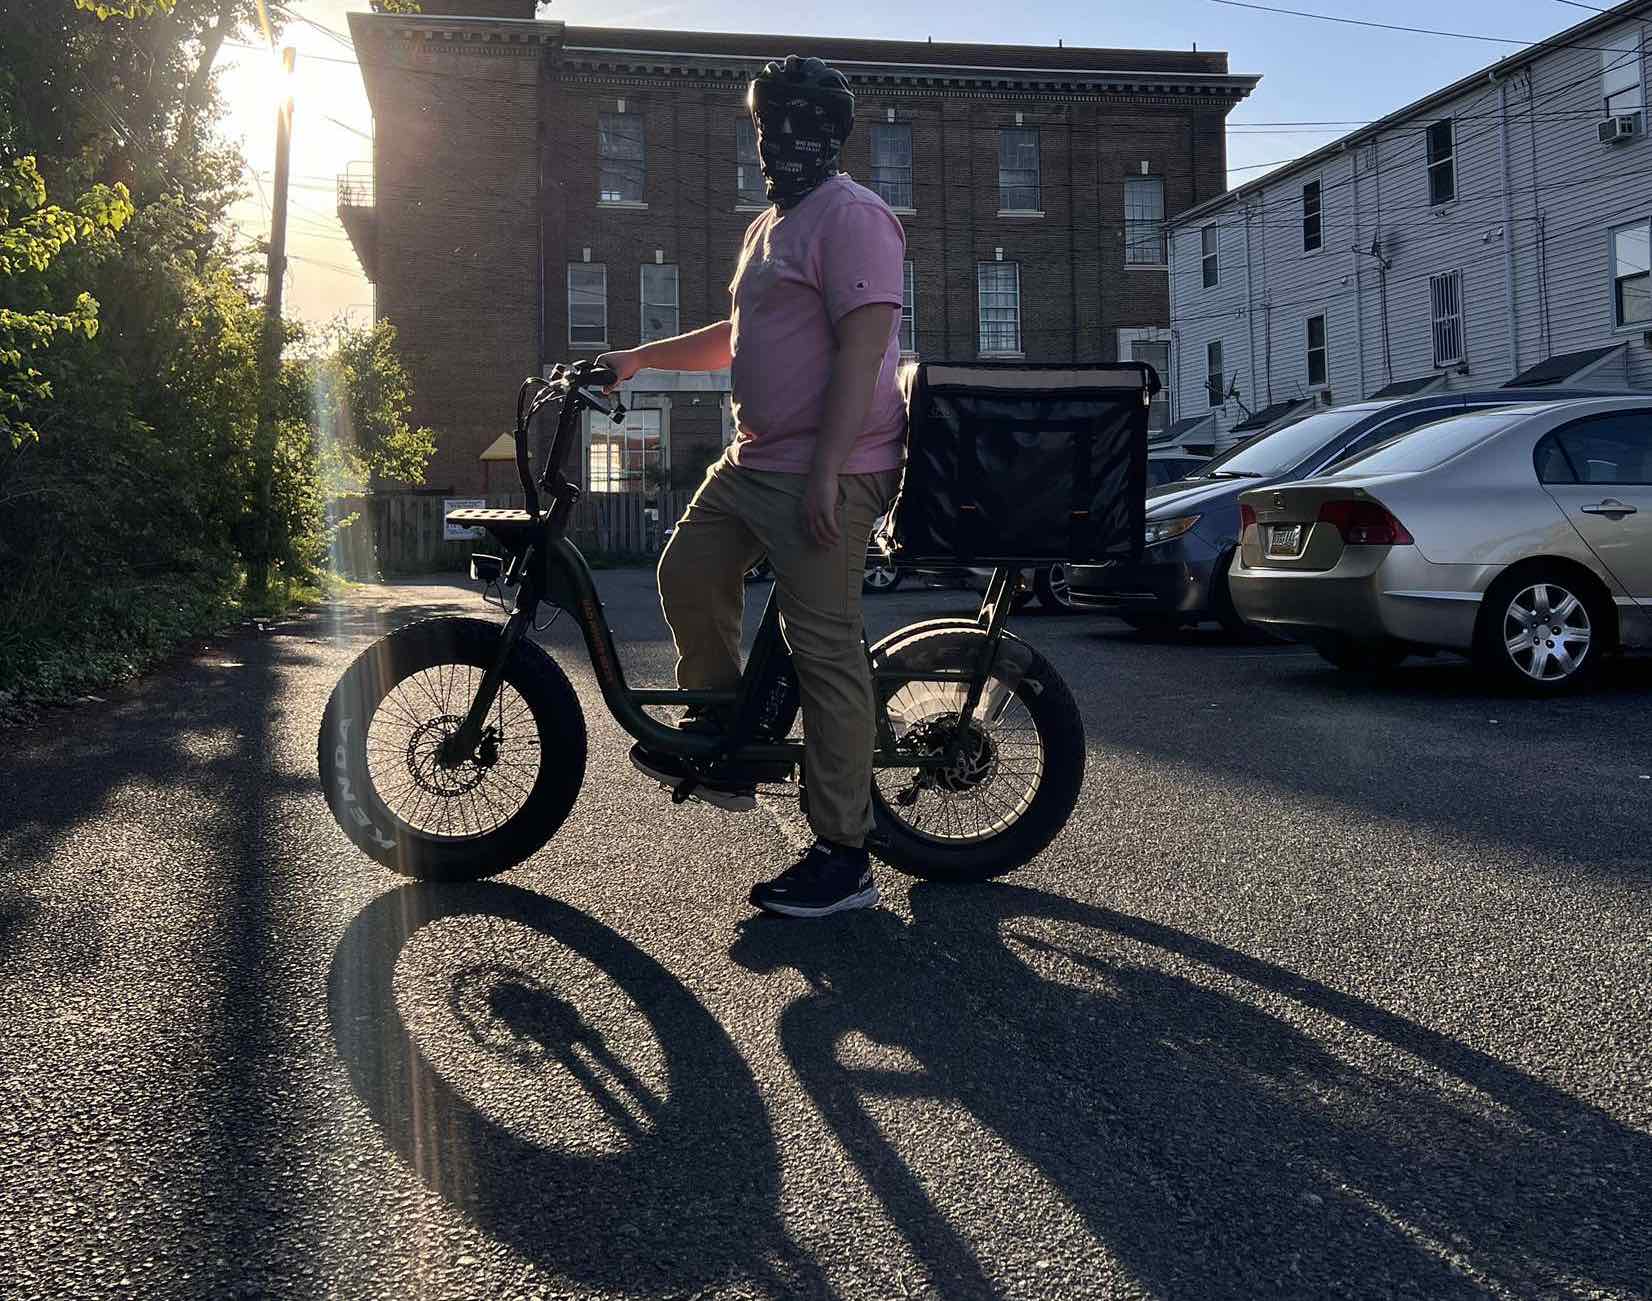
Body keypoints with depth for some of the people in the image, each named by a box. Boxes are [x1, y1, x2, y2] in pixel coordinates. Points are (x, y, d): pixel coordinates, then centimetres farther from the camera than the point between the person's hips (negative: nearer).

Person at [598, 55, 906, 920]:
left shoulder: (851, 216, -10)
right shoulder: (768, 226, 22)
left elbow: (861, 348, -19)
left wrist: (824, 473, -25)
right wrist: (639, 358, 26)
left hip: (824, 474, -10)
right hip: (752, 462, 10)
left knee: (825, 653, -9)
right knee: (687, 574, 14)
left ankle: (843, 860, -2)